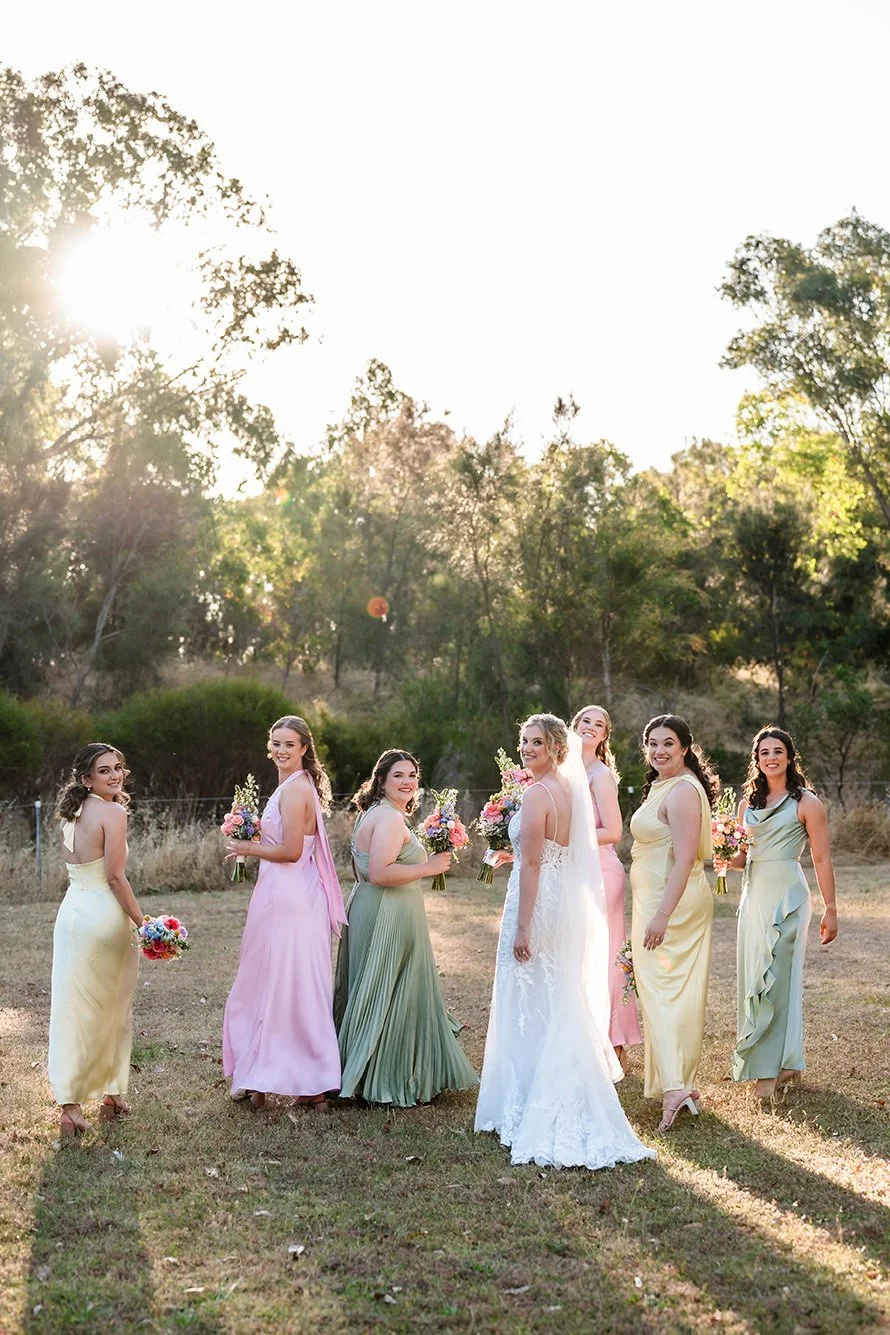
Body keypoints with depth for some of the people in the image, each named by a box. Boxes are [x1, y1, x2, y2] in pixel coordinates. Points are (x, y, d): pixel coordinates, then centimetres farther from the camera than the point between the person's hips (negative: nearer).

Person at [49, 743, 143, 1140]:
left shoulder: (72, 813, 10)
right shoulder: (113, 813, -12)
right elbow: (115, 876, -17)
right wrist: (142, 922, -11)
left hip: (71, 911, 6)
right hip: (105, 915, -6)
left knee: (72, 1008, 4)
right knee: (112, 1010, 11)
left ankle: (70, 1104, -3)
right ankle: (112, 1093, 24)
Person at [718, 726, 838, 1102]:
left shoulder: (806, 803, -4)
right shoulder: (748, 802, 12)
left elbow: (822, 859, -5)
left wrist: (830, 910, -7)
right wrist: (725, 859, -6)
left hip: (787, 895, -6)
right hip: (754, 894, 6)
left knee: (777, 977, -7)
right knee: (753, 976, 7)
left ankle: (770, 1068, 0)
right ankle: (783, 1064, 18)